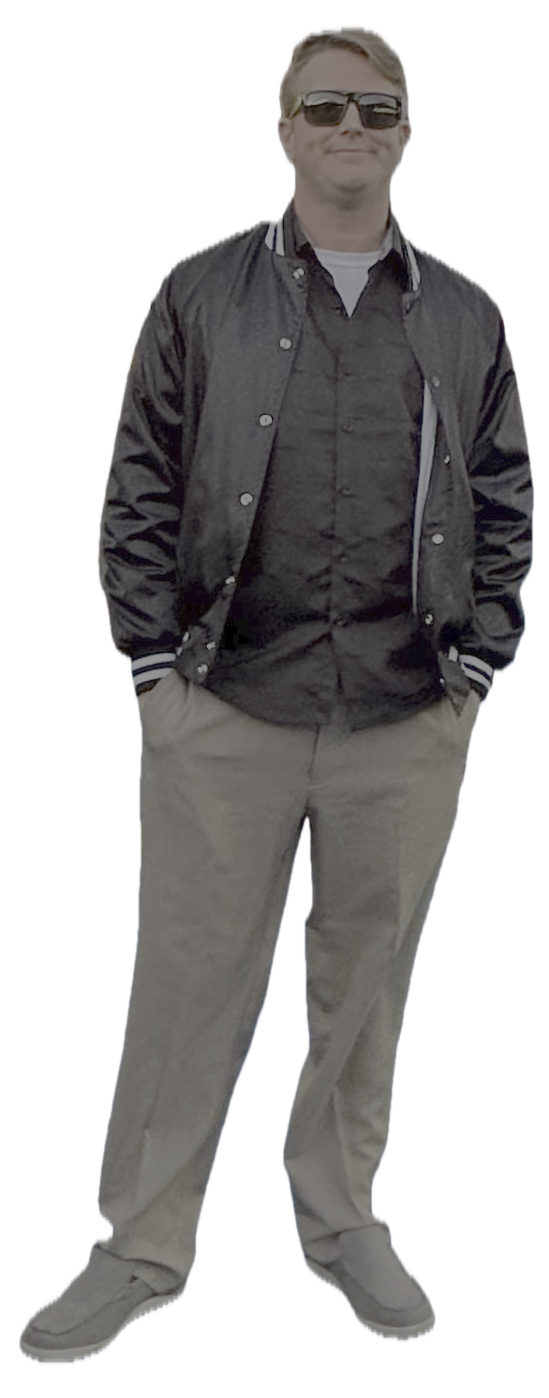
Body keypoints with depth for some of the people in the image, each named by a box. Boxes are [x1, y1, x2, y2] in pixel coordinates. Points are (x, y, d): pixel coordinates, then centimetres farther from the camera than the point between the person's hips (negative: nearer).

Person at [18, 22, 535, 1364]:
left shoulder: (468, 315, 8)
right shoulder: (199, 291, 3)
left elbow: (506, 507, 11)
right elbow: (138, 492, 3)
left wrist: (480, 665, 3)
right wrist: (153, 661, -3)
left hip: (411, 722, 2)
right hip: (224, 711, -1)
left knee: (368, 981, 12)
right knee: (189, 980, 4)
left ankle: (341, 1220, 32)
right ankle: (142, 1250, 20)